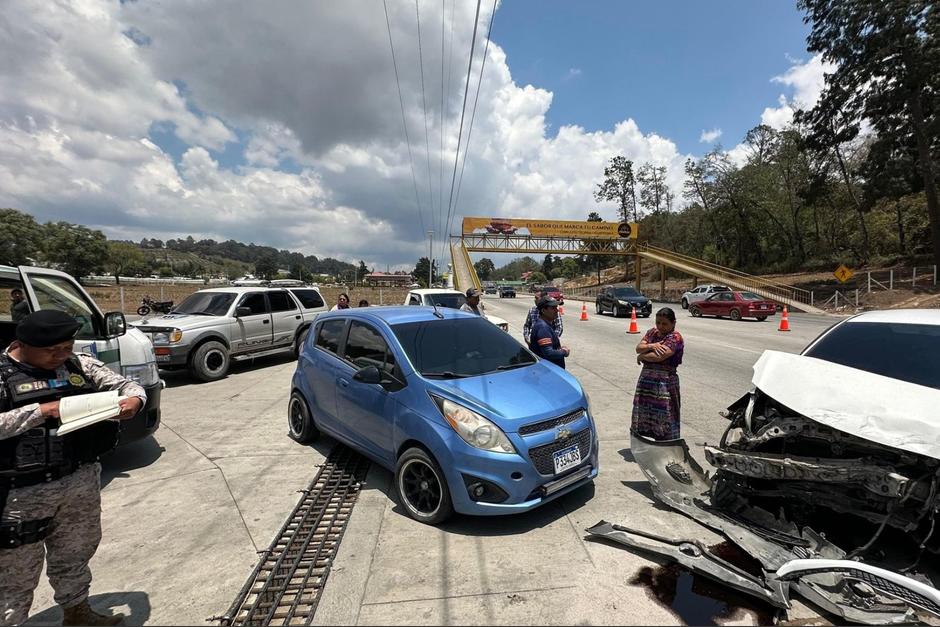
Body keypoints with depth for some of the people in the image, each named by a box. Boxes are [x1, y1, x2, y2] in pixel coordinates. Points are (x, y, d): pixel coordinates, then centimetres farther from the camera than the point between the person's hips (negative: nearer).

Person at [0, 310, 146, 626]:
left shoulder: (80, 365, 0)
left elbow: (127, 384, 4)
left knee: (76, 553, 24)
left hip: (82, 480, 5)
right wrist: (42, 411, -27)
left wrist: (134, 400, -16)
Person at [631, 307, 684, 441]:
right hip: (646, 378, 7)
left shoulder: (675, 337, -12)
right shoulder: (652, 332, 11)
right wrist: (651, 346, -17)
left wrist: (641, 356, -5)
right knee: (643, 415, 15)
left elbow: (658, 356, -22)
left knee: (663, 418, -2)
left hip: (665, 382, -7)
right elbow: (638, 348, 1)